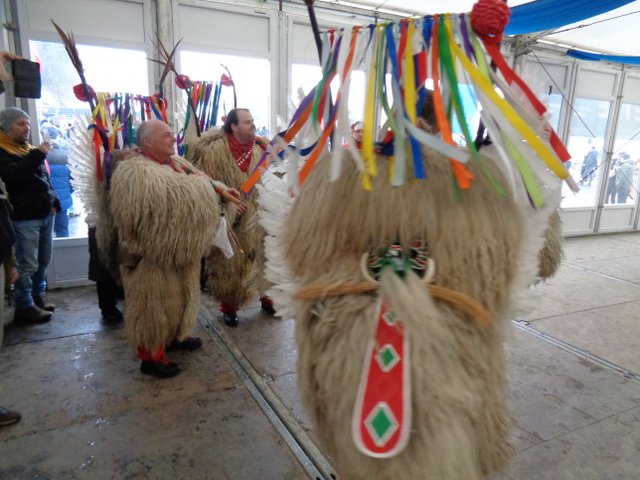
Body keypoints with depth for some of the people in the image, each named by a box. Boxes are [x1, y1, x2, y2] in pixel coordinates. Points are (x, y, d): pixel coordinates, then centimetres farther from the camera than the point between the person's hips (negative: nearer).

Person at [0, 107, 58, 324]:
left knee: (43, 261, 13)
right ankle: (24, 306, 4)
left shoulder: (29, 150, 19)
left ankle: (38, 296, 27)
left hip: (44, 214, 8)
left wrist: (54, 202, 14)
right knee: (27, 264, -5)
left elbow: (45, 178, 24)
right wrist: (38, 155, -26)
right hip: (24, 218, -7)